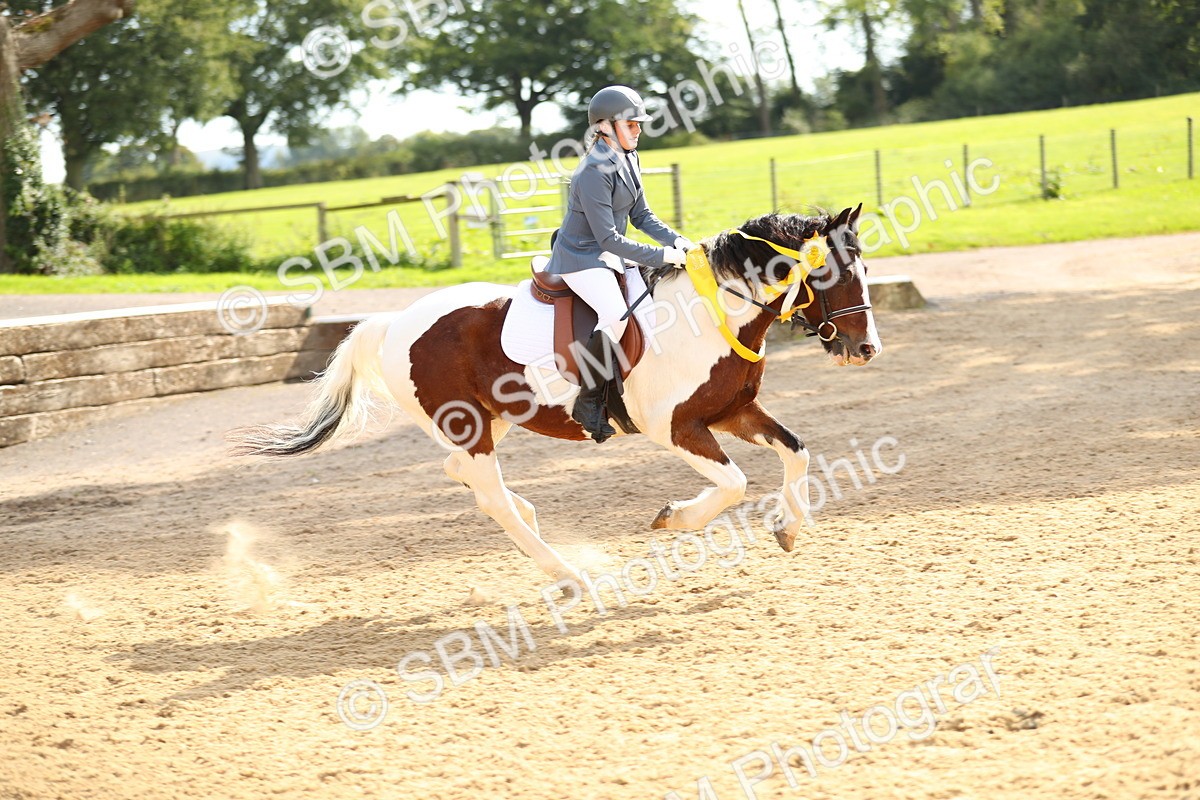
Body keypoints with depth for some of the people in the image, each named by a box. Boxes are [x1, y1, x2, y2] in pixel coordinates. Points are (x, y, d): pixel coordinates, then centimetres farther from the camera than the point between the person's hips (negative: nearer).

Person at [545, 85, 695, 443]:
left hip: (607, 255, 10)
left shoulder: (628, 159, 4)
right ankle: (588, 401, -20)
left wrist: (677, 241, -6)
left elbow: (641, 216, 10)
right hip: (581, 258, -10)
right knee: (616, 315, -32)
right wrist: (661, 256, -25)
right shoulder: (594, 171, -24)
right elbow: (609, 238, -26)